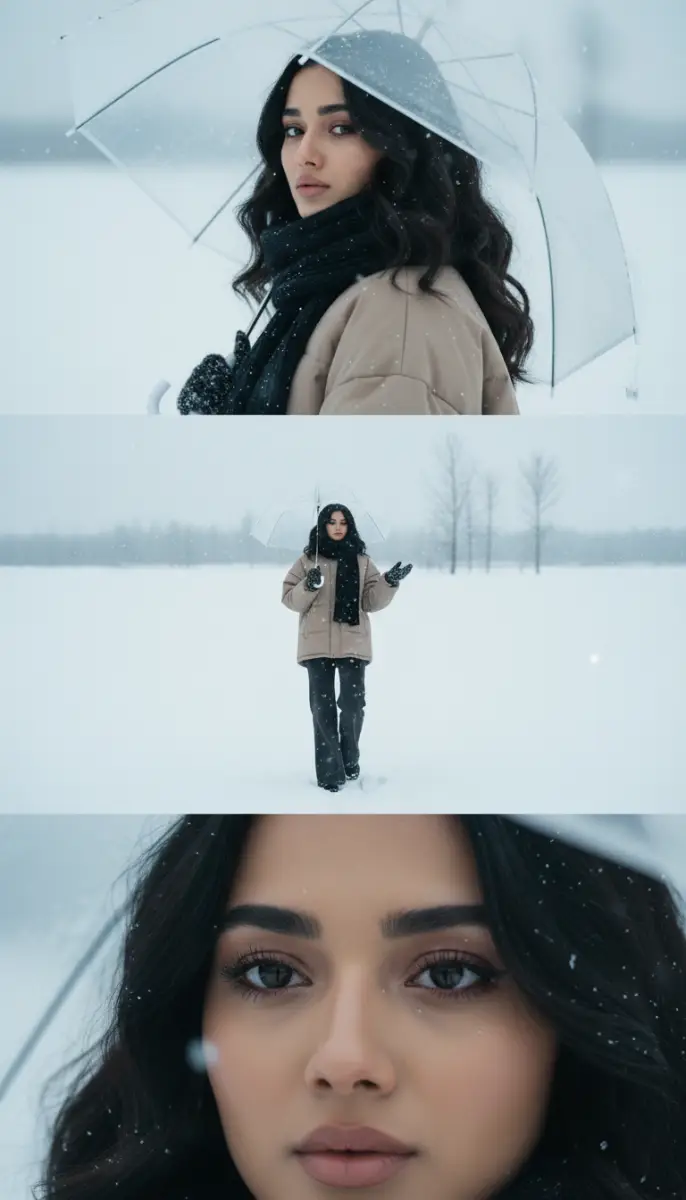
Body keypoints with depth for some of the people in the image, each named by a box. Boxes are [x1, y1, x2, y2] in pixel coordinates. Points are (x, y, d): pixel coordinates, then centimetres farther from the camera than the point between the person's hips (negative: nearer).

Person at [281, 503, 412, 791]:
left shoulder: (361, 561, 10)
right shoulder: (308, 560, 6)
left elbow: (373, 601, 7)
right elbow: (290, 599, 4)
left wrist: (389, 582, -9)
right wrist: (309, 586, -14)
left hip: (353, 643, 1)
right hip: (317, 643, -1)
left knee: (353, 703, -3)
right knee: (323, 706, -2)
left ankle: (349, 759, 21)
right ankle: (329, 771, 1)